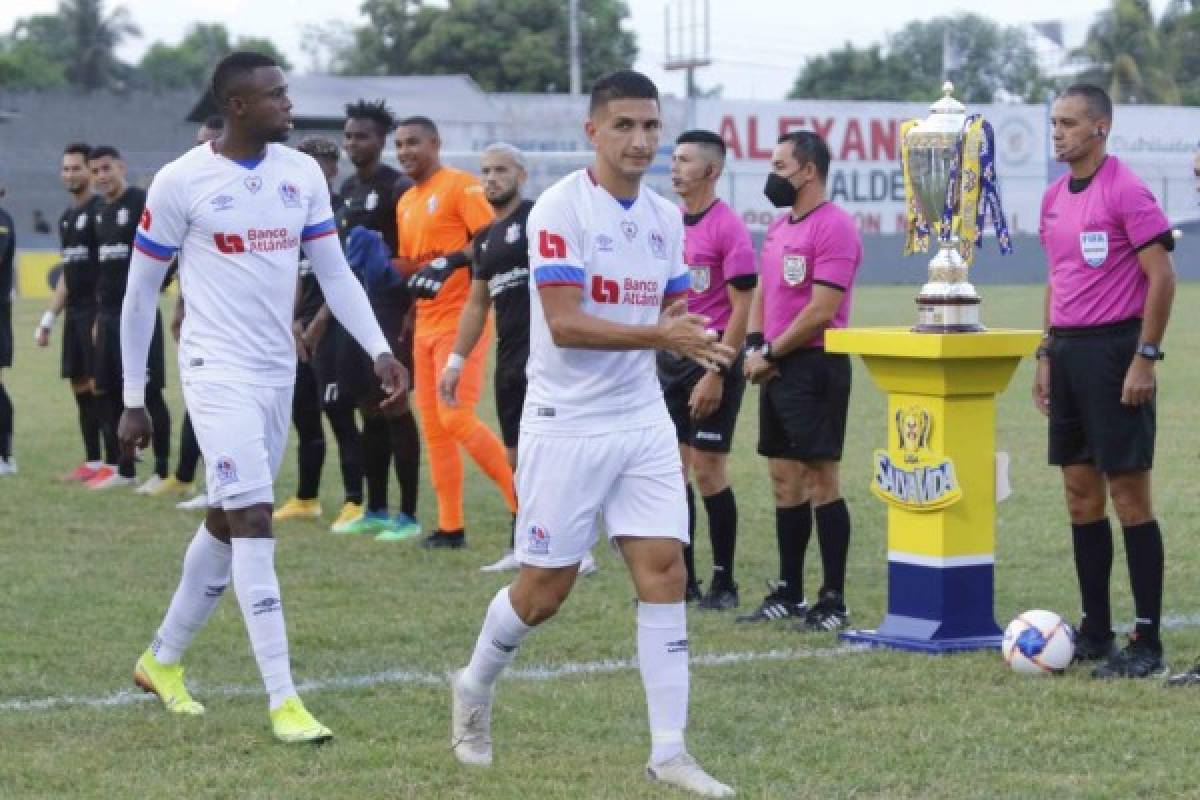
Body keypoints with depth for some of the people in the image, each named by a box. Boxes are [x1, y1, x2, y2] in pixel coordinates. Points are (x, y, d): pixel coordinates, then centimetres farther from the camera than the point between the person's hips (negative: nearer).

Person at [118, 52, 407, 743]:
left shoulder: (302, 173, 4)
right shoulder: (182, 182, -10)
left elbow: (334, 271, 8)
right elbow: (141, 292, -2)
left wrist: (380, 349, -6)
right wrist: (134, 398, 0)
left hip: (279, 373, 6)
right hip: (219, 373, -6)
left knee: (227, 525, 15)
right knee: (254, 523, -13)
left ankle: (164, 660, 34)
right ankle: (284, 702, -13)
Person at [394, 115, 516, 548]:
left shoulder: (460, 186, -8)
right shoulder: (405, 203, 18)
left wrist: (450, 260, -27)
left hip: (461, 318, -9)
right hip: (426, 323, 9)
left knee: (456, 417, -15)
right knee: (433, 426, 6)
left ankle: (522, 498, -3)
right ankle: (450, 526, 11)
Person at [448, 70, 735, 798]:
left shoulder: (667, 217, 8)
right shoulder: (560, 209, -13)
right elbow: (564, 323, -21)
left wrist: (693, 334, -5)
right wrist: (659, 334, -29)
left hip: (644, 421, 5)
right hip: (567, 426, -5)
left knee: (665, 570, -5)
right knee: (546, 589, 3)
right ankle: (476, 688, 31)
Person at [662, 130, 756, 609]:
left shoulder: (728, 227, -12)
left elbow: (742, 309, -13)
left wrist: (715, 375, -17)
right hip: (671, 357, 7)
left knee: (707, 469, -5)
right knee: (674, 469, 8)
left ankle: (724, 583, 4)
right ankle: (683, 579, 15)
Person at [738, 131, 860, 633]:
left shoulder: (833, 228, -14)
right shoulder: (779, 227, 15)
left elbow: (820, 312, -19)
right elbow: (761, 294, 21)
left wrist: (771, 354, -11)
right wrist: (754, 347, 4)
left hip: (815, 366, -9)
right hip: (777, 368, 9)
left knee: (820, 481, -7)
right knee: (784, 480, 12)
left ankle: (834, 601, -2)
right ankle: (788, 594, 19)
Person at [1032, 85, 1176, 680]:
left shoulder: (1125, 191, -11)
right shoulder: (1054, 197, 12)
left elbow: (1162, 278, -13)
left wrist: (1145, 358, -18)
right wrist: (1047, 354, 16)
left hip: (1114, 352, -8)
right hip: (1068, 351, 8)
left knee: (1128, 495, -6)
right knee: (1080, 496, 10)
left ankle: (1147, 643, -3)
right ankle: (1095, 632, 18)